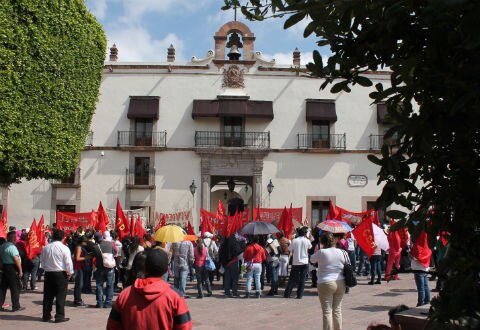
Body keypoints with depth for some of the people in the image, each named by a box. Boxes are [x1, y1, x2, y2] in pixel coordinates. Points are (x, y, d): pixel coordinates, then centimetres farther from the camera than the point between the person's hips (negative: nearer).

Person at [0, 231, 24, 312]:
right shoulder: (12, 247, -18)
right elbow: (16, 260, -21)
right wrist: (20, 270, -16)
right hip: (12, 268, -8)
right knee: (15, 288, 1)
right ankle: (16, 307, 7)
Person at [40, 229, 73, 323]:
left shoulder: (46, 248, 2)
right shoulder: (64, 248, -12)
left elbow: (42, 260, 10)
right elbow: (68, 262, -12)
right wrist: (70, 272, 1)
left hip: (48, 273, 5)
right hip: (61, 274, -5)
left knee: (48, 295, 13)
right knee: (60, 296, 1)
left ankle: (46, 315, 20)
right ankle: (59, 316, 2)